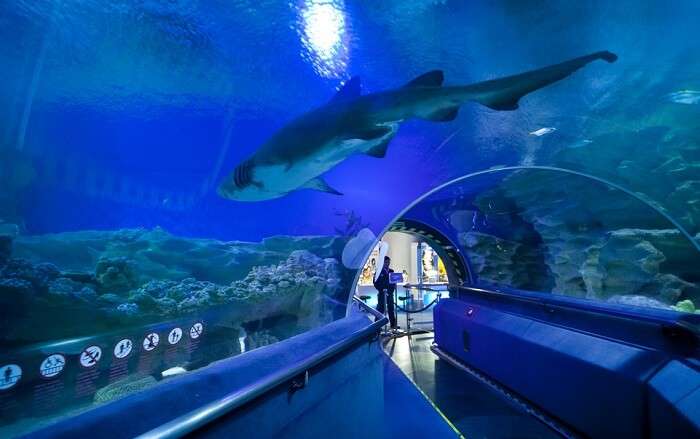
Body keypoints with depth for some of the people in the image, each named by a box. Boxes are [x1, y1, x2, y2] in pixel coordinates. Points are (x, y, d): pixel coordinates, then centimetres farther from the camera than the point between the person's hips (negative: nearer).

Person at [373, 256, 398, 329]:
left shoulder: (391, 271, 12)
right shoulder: (379, 271, -3)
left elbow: (394, 281, 16)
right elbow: (376, 283, -7)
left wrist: (394, 286, -4)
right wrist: (382, 290, -16)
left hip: (390, 293, 5)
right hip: (382, 294, -5)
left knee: (391, 309, 9)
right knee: (380, 309, -1)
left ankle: (393, 324, 19)